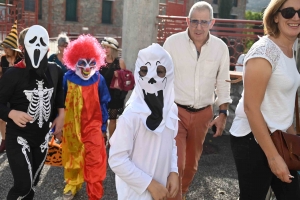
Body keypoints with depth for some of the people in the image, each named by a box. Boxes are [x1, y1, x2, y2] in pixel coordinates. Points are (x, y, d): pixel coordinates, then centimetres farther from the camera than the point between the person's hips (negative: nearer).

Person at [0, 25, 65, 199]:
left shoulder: (55, 71, -4)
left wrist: (61, 114, 7)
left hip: (43, 136, 5)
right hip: (18, 137, -4)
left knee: (33, 184, 16)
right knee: (23, 185, -9)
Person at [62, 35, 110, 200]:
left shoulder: (99, 79, -9)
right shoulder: (68, 78, -10)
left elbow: (103, 103, 1)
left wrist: (103, 124, 3)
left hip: (93, 124, -1)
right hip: (72, 124, 1)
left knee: (95, 160, -2)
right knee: (73, 155, 18)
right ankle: (73, 182, 41)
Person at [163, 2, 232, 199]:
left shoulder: (221, 47, -3)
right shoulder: (172, 42, -10)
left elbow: (223, 83, 6)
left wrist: (223, 113, 3)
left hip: (203, 113, 3)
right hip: (175, 110, -3)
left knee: (191, 163, 19)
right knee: (175, 163, -7)